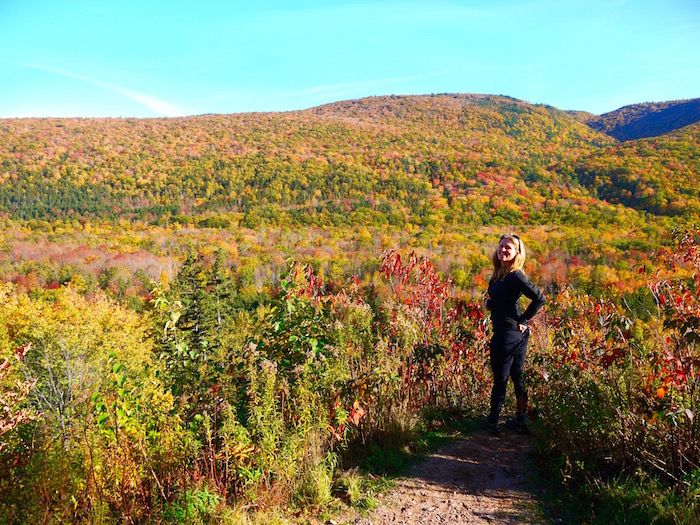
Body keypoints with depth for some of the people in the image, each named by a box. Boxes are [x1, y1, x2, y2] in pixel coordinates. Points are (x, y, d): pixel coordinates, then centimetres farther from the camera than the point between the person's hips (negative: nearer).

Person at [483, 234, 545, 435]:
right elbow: (497, 298, 24)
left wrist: (523, 320, -14)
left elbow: (539, 298, -21)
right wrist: (488, 302, 1)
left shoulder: (516, 276, -17)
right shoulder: (499, 274, 9)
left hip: (508, 333, -9)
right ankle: (521, 422, 26)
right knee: (518, 376, 15)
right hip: (517, 334, 9)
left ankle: (492, 422, 20)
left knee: (500, 378, 5)